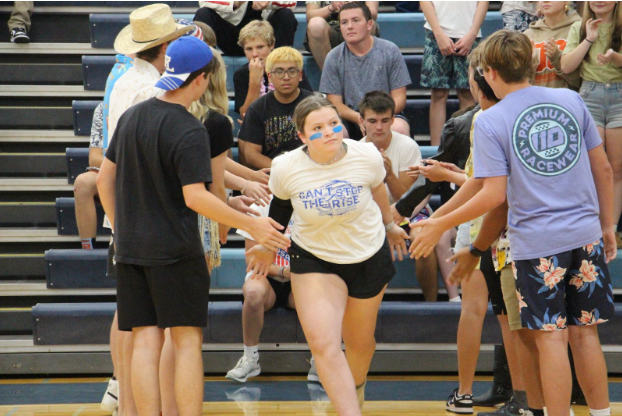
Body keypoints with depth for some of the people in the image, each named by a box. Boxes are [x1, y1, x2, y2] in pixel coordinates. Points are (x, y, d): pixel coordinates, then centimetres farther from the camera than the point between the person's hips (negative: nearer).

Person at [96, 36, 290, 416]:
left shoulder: (132, 116, 8)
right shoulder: (189, 131, -14)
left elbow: (105, 178, 13)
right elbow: (195, 197, -20)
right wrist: (251, 225, -15)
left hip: (131, 251, 6)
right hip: (176, 252, -6)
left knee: (145, 342, 5)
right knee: (187, 342, 1)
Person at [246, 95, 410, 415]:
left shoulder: (367, 157, -19)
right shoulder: (285, 167, -21)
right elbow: (279, 204, 2)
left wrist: (389, 226, 20)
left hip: (369, 255, 1)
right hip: (313, 258, -1)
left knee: (359, 341, 16)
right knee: (323, 344, -19)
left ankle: (356, 387, 50)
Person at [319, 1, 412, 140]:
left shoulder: (390, 51, 1)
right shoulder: (334, 58, 2)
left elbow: (399, 99, 0)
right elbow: (335, 103, 0)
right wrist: (359, 118, -21)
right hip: (350, 119, 0)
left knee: (399, 128, -34)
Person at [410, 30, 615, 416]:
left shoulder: (490, 122, -7)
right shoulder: (571, 100, 6)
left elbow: (493, 195, -12)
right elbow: (604, 170, 9)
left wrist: (439, 225, -2)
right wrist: (608, 226, 20)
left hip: (537, 244, -4)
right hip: (585, 236, 4)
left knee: (550, 339, 2)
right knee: (585, 332, 13)